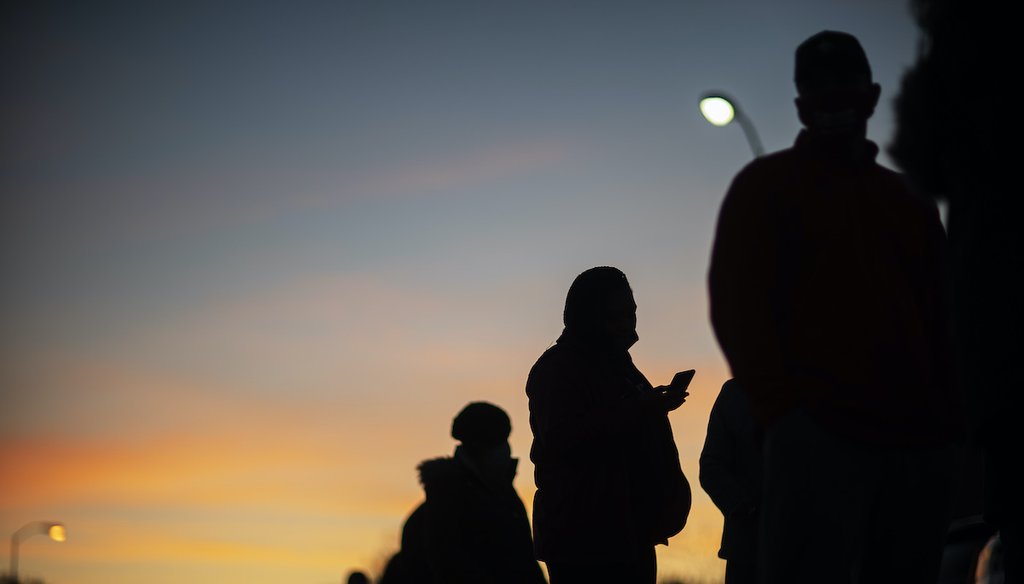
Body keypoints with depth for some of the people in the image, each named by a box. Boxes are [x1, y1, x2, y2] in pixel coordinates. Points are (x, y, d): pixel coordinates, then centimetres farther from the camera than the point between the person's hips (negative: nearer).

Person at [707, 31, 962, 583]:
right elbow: (737, 306, -1)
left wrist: (948, 411, 6)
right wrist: (784, 408, -10)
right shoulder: (766, 186, 8)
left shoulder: (909, 200, 23)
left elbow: (942, 313, 20)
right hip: (819, 434, -5)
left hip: (918, 440, 5)